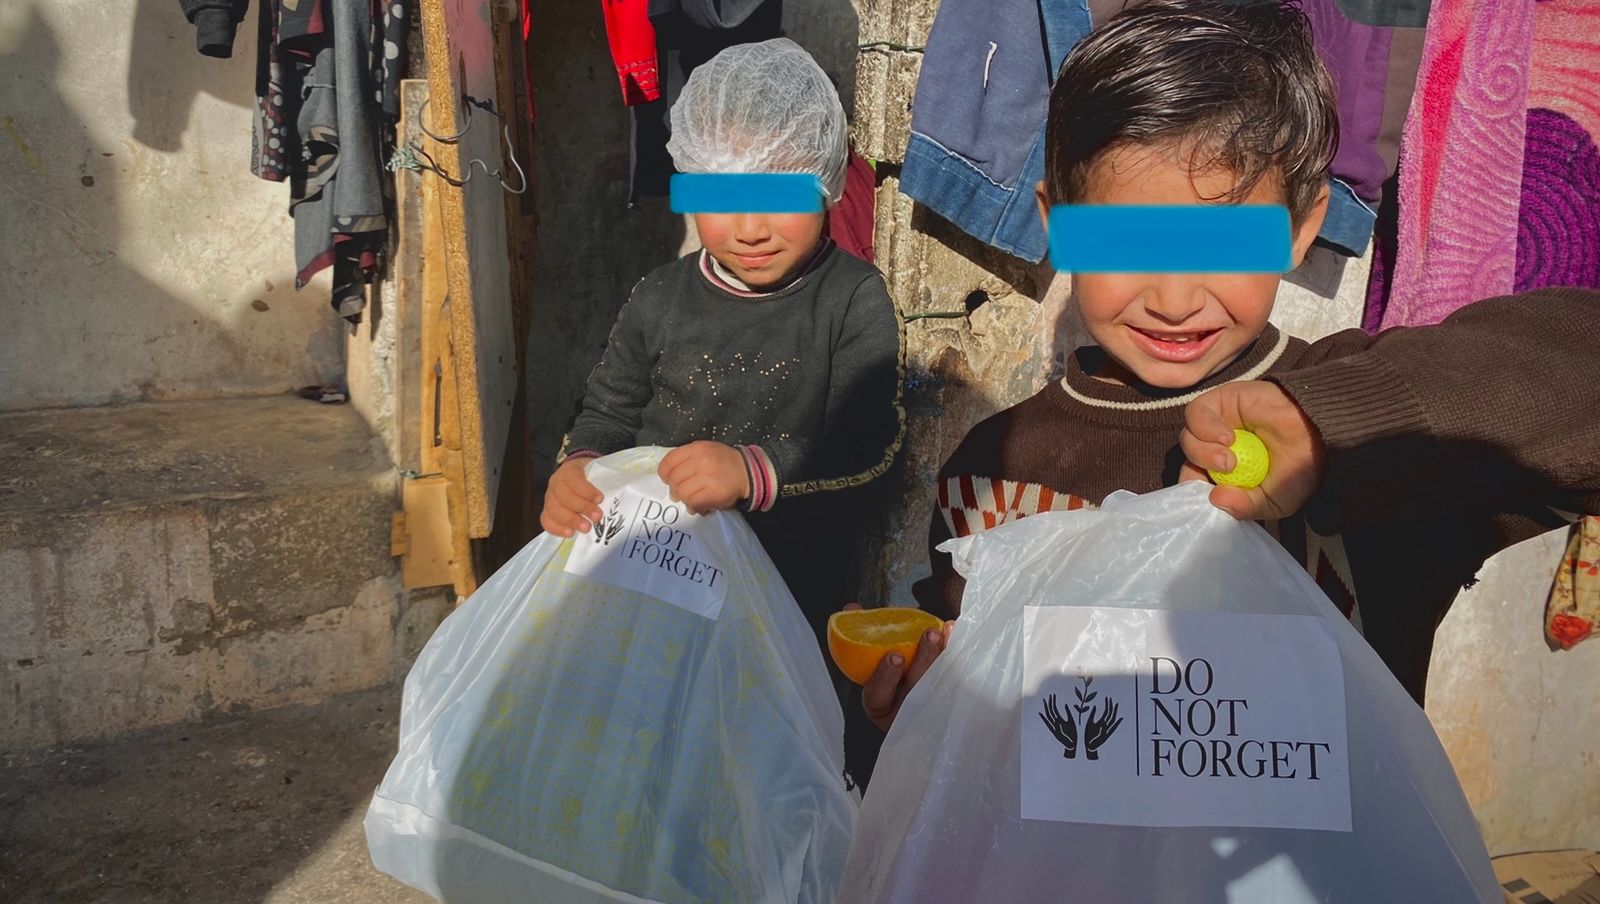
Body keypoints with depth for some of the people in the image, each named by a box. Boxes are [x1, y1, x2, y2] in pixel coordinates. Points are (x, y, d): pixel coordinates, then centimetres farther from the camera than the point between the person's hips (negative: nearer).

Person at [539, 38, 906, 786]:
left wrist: (756, 471, -37)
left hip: (801, 582, -3)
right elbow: (609, 411, 6)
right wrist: (577, 467, -17)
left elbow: (867, 455, -20)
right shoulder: (662, 298, -1)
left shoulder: (854, 300, -11)